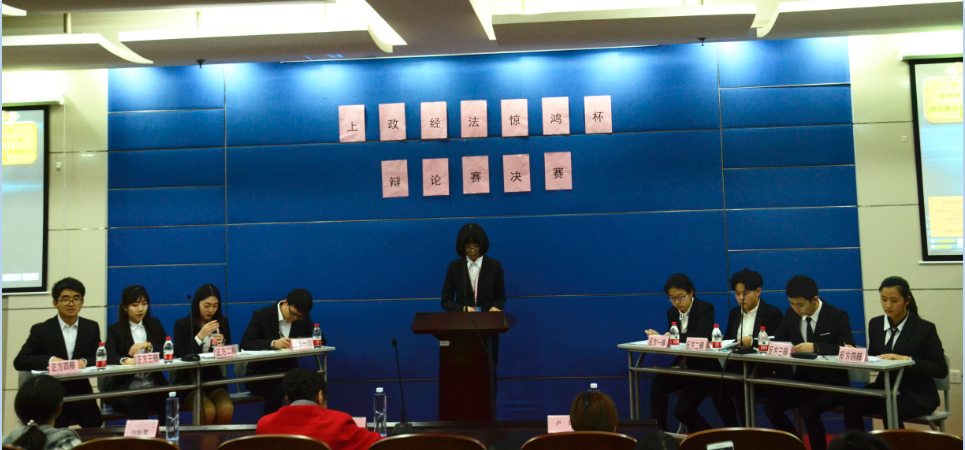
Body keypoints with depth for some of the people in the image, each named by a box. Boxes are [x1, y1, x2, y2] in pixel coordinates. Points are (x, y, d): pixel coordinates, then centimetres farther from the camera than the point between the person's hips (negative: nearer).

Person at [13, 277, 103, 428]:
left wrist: (85, 361, -18)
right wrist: (50, 360, -22)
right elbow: (20, 361, -6)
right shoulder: (40, 330, 1)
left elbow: (101, 359, 4)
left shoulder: (92, 328, 7)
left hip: (81, 395, 2)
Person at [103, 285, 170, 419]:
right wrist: (125, 360, -33)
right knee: (138, 405, -35)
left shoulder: (155, 324, 15)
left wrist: (148, 345, -14)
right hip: (125, 387, -2)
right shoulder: (115, 329, 6)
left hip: (154, 384, 2)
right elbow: (110, 357, -10)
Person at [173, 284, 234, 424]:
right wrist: (200, 336, -19)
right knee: (208, 411, -29)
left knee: (227, 409, -27)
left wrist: (222, 345, -12)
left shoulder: (222, 321, 8)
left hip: (214, 379, 3)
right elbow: (180, 356, -10)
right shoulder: (182, 324, -2)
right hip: (189, 381, -2)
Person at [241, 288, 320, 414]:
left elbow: (321, 340, 4)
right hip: (261, 374, -3)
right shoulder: (261, 315, -7)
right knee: (277, 390, -35)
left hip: (288, 371, 3)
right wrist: (273, 343, -32)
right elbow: (245, 343, -16)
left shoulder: (303, 318, 4)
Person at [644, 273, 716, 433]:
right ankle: (657, 429, -15)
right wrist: (659, 337, -12)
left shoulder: (705, 309, -8)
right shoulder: (672, 312, 10)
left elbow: (700, 336, -25)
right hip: (682, 366, 6)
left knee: (683, 410, -20)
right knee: (658, 382, -27)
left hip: (703, 368, -5)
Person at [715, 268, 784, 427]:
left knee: (740, 386, -33)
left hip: (763, 370, -5)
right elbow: (728, 340, 16)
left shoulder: (773, 313, 0)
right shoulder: (735, 313, 17)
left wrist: (754, 341, -26)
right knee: (718, 386, -25)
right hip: (737, 366, 5)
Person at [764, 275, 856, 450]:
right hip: (802, 380, 6)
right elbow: (777, 339, 9)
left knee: (808, 410, -31)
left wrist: (815, 347, -37)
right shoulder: (791, 314, 3)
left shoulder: (838, 316, -12)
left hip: (831, 384, -5)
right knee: (771, 405, -14)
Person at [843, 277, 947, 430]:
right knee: (851, 405, -25)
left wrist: (906, 359, -23)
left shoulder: (925, 329, -4)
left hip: (917, 395, -4)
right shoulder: (875, 324, 9)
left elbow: (941, 370, -8)